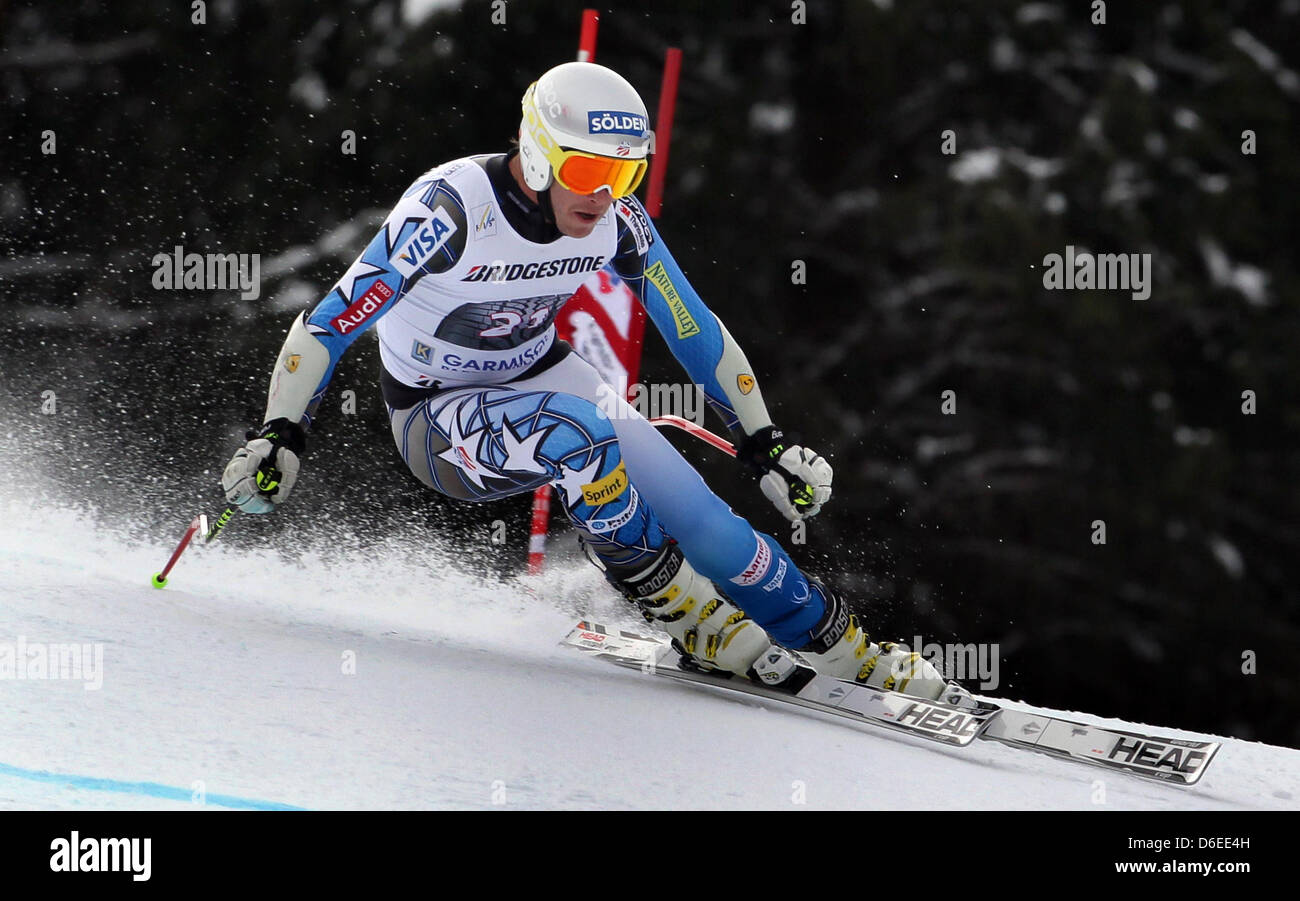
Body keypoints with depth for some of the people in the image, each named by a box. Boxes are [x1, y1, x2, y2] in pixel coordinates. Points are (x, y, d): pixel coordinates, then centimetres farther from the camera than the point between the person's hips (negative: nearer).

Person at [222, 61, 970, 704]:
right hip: (438, 420, -5)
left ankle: (849, 653, 6)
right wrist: (279, 437, -35)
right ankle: (693, 623, -19)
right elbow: (332, 322, -28)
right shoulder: (452, 209, -31)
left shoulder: (615, 219, -15)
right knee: (577, 432, -36)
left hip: (546, 380, 5)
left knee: (705, 526, -11)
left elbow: (695, 331, -3)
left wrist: (766, 443, -2)